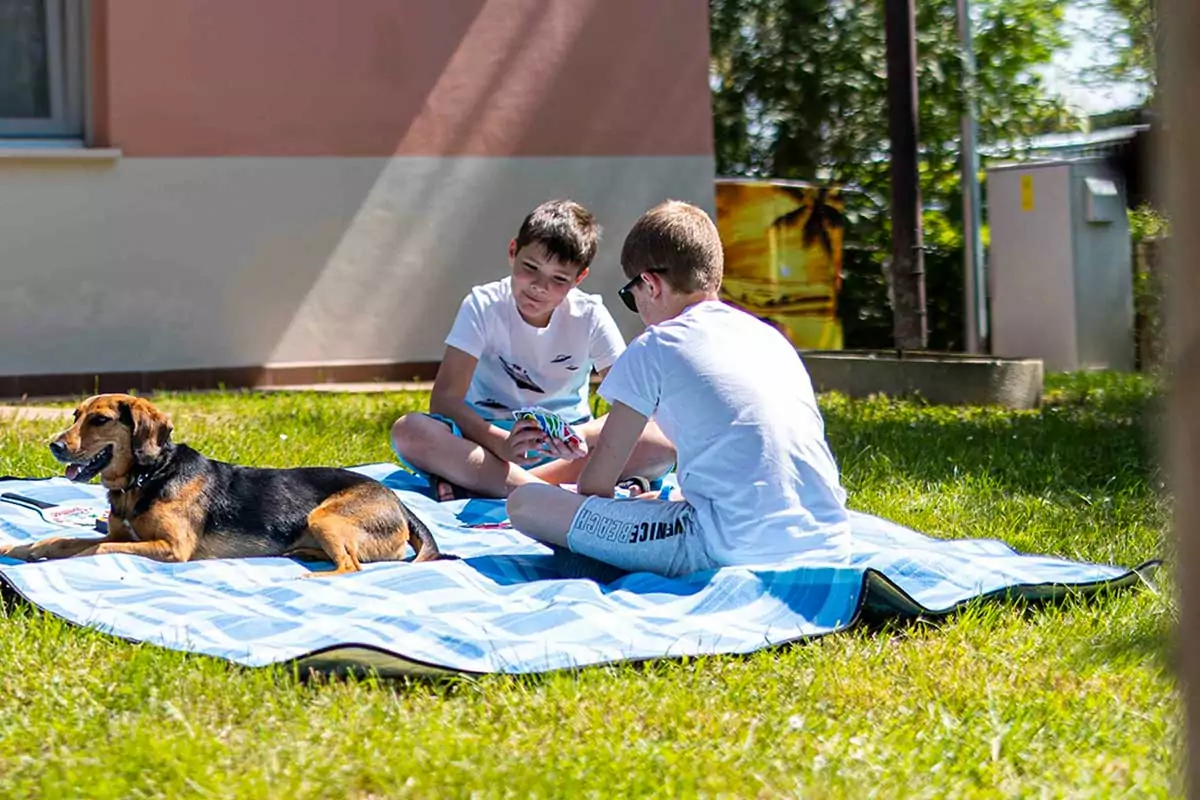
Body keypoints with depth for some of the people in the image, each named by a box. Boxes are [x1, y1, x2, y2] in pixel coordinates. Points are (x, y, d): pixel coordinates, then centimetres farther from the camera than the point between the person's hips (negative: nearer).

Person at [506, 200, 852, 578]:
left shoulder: (654, 348, 1)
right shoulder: (772, 338, 19)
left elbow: (596, 482, 5)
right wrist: (664, 500, 39)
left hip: (739, 552, -8)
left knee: (525, 504, -3)